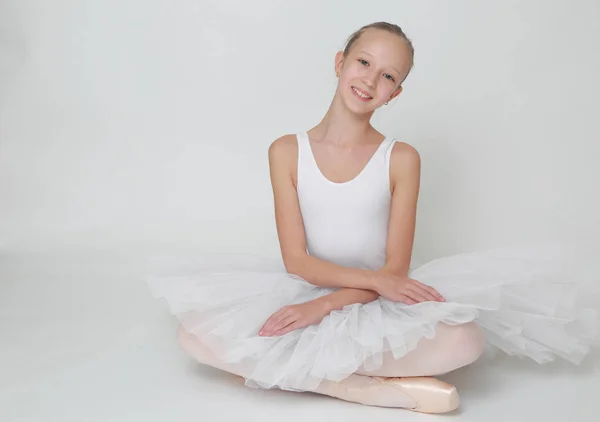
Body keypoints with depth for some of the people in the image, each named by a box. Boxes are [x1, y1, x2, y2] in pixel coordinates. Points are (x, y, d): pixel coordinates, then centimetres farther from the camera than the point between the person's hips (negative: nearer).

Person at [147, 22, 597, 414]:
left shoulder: (401, 159, -3)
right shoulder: (287, 151, -2)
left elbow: (396, 267, -8)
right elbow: (296, 259, -6)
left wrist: (323, 305, -23)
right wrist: (375, 279, -21)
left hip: (375, 305, -1)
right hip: (307, 289, 2)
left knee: (464, 338, -30)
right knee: (196, 331, -25)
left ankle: (305, 368, -19)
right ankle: (384, 388, -23)